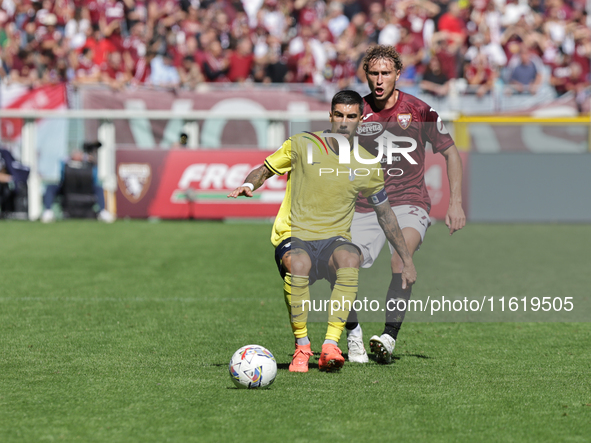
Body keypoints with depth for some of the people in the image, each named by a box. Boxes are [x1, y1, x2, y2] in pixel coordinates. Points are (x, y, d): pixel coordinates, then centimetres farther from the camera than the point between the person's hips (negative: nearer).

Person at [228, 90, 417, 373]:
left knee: (350, 258, -37)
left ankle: (331, 345, -37)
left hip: (334, 240, 2)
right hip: (294, 237, -1)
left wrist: (406, 260, 21)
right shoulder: (302, 145, 3)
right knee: (298, 263, -39)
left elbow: (384, 214, 20)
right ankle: (301, 346, -21)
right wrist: (248, 185, -14)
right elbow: (264, 171, 11)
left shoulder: (366, 166, 9)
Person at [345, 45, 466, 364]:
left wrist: (456, 203, 1)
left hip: (409, 201, -2)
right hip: (364, 205, 2)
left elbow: (450, 153, 8)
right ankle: (353, 334, 12)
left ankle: (389, 338, -32)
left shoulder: (419, 111, -2)